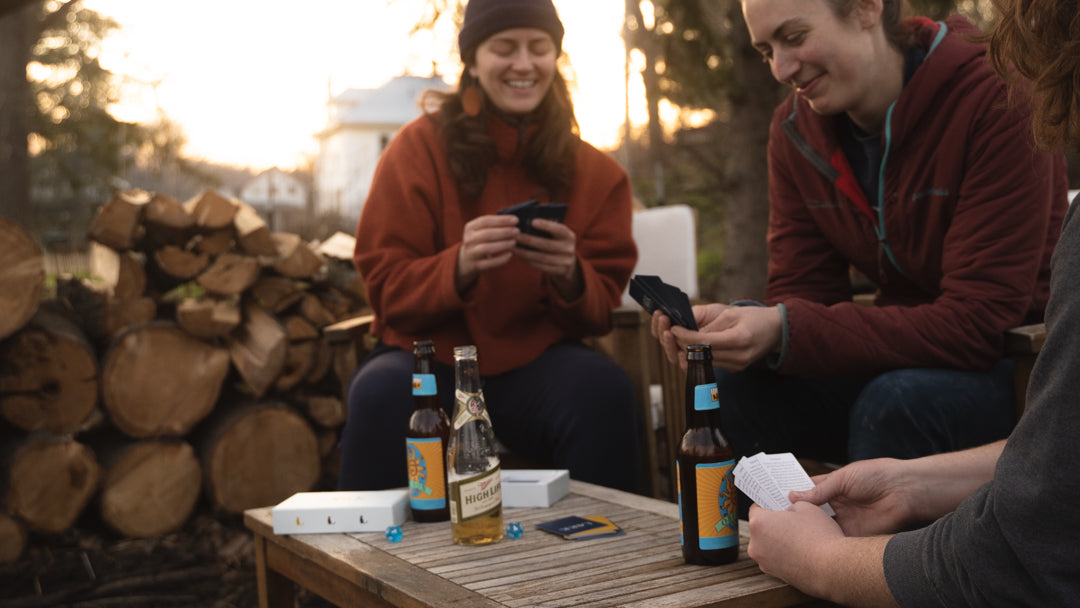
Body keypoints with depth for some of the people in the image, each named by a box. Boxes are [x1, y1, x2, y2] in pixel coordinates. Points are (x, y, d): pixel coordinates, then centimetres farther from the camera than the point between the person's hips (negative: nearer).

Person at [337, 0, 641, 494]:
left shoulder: (594, 171, 4)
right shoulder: (419, 148, -2)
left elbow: (600, 312, 3)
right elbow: (386, 290, -6)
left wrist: (570, 279, -20)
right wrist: (459, 267, -26)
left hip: (533, 362, 2)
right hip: (429, 356, -1)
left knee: (603, 388, -29)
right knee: (382, 392, -33)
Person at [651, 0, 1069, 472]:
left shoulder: (995, 100, -20)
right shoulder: (794, 129, 1)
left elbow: (979, 322, -26)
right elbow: (801, 295, -1)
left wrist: (784, 332, -34)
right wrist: (732, 323, -26)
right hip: (899, 359, 5)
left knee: (895, 404, -35)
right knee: (731, 389, -19)